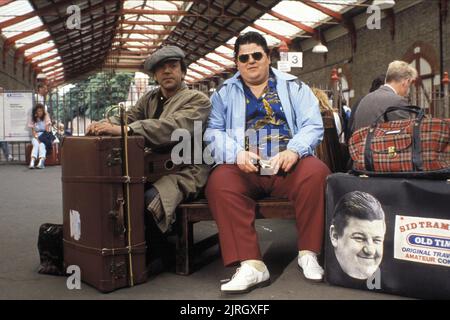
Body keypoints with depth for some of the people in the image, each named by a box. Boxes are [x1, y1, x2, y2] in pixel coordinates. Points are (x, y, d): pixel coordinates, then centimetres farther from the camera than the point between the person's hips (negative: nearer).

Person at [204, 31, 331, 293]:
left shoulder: (294, 86, 14)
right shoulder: (224, 93, 16)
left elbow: (313, 125, 5)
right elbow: (214, 132, 5)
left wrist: (294, 150, -16)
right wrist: (236, 153, -15)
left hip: (288, 166, 0)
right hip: (244, 168, 0)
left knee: (316, 172, -31)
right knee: (220, 182, -31)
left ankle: (308, 253, -15)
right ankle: (251, 265, -31)